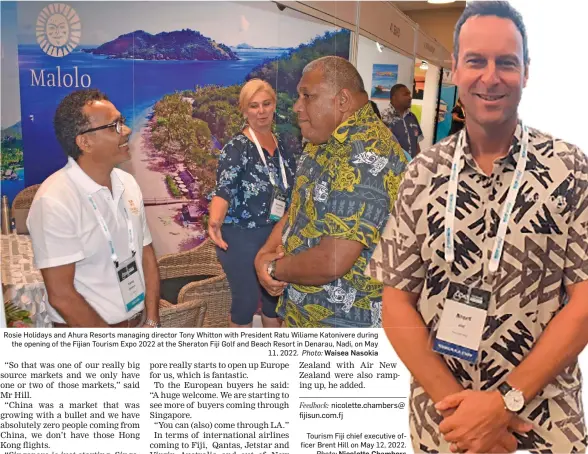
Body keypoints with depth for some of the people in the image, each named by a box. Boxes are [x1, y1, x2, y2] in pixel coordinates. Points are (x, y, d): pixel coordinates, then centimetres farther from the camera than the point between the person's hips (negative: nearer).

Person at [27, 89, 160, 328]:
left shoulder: (128, 183, -1)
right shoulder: (54, 201, -20)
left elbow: (146, 255, 3)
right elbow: (61, 295, -20)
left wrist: (151, 321, -5)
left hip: (138, 322, 6)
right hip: (86, 334, -5)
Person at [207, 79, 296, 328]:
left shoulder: (283, 147, 6)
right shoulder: (237, 147, -13)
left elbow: (291, 192, 15)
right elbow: (224, 189, -25)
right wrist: (215, 221, -44)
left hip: (276, 236, 6)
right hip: (242, 238, -6)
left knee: (275, 297, 16)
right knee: (247, 300, 0)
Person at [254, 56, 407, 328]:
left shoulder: (366, 156, -26)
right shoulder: (323, 143, 6)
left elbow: (332, 262, -30)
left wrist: (274, 269, -13)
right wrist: (265, 253, -6)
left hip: (343, 319, -8)